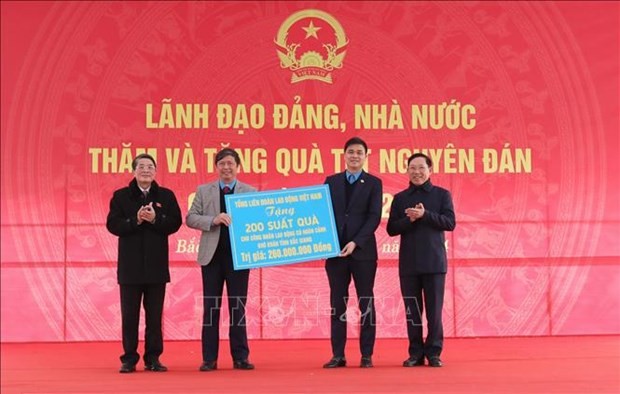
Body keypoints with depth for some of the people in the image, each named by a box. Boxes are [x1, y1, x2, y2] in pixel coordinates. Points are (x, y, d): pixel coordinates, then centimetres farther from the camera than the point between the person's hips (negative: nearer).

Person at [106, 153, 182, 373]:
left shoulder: (166, 196, 6)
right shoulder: (121, 196, 3)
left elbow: (175, 223, -2)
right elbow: (112, 224, -6)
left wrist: (155, 219, -18)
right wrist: (135, 220, -19)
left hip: (156, 264, 1)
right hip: (130, 265, -1)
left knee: (155, 314, 6)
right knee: (129, 315, 3)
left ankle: (153, 358, 14)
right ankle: (129, 359, 11)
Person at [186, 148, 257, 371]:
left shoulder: (250, 192, 6)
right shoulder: (203, 191, 8)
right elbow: (191, 218, 1)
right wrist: (214, 220, -15)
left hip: (239, 255, -1)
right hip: (212, 255, 1)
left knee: (238, 307, 4)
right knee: (211, 307, 4)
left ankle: (240, 357, 11)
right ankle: (209, 359, 9)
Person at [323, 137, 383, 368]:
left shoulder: (373, 183, 4)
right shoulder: (331, 181, 11)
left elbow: (374, 217, -5)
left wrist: (355, 242, -15)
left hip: (363, 251, -2)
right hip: (336, 251, 2)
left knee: (366, 304, 2)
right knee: (337, 304, 4)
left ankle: (366, 355, 8)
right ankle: (338, 355, 8)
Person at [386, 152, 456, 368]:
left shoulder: (442, 194, 6)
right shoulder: (400, 198, 11)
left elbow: (450, 222, -5)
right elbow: (391, 229, 5)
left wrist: (425, 215, -16)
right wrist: (410, 219, -13)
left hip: (434, 261, -2)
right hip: (408, 262, 2)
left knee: (434, 309, -1)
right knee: (412, 311, 4)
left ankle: (434, 352, 8)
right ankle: (416, 353, 12)